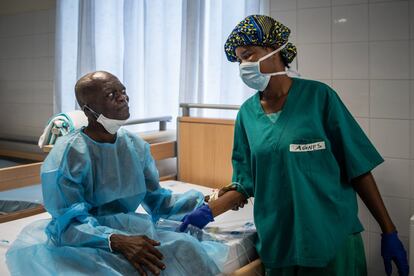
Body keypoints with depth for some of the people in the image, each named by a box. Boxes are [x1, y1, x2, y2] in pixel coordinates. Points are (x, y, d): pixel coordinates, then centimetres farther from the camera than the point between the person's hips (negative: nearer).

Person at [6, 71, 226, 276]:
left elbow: (157, 201, 5)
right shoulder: (68, 154, -14)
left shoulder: (136, 146, 3)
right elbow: (69, 224, -19)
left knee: (185, 248, -17)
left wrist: (205, 201, -8)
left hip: (131, 232, 6)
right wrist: (117, 241, -35)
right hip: (83, 242, -5)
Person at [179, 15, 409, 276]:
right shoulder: (247, 113, 1)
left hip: (333, 240, -3)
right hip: (277, 243, 3)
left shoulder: (317, 96, -9)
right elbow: (245, 184, 6)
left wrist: (389, 232, -7)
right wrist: (208, 212, -7)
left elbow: (358, 169, -7)